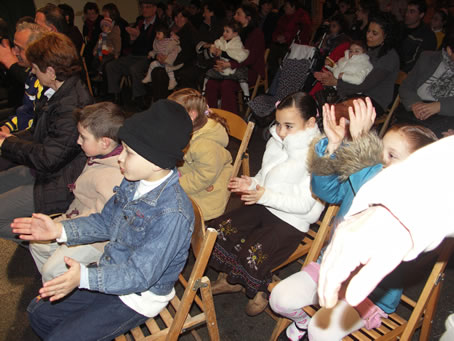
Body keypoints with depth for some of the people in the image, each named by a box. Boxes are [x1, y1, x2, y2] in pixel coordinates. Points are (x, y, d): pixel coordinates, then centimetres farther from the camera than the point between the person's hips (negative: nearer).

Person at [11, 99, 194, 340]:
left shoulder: (172, 214, -33)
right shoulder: (133, 182, -8)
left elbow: (139, 275, -30)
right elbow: (105, 221, 7)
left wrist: (84, 277, -40)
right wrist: (60, 230, -5)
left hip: (139, 295, -8)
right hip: (111, 274, 8)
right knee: (39, 312, 15)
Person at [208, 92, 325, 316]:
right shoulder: (277, 142, 1)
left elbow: (304, 204, -22)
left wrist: (265, 196, -30)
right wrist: (252, 184, -7)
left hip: (291, 220, -7)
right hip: (264, 206, 8)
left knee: (251, 255, -23)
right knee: (218, 230, -4)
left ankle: (260, 291, 13)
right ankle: (231, 280, 20)